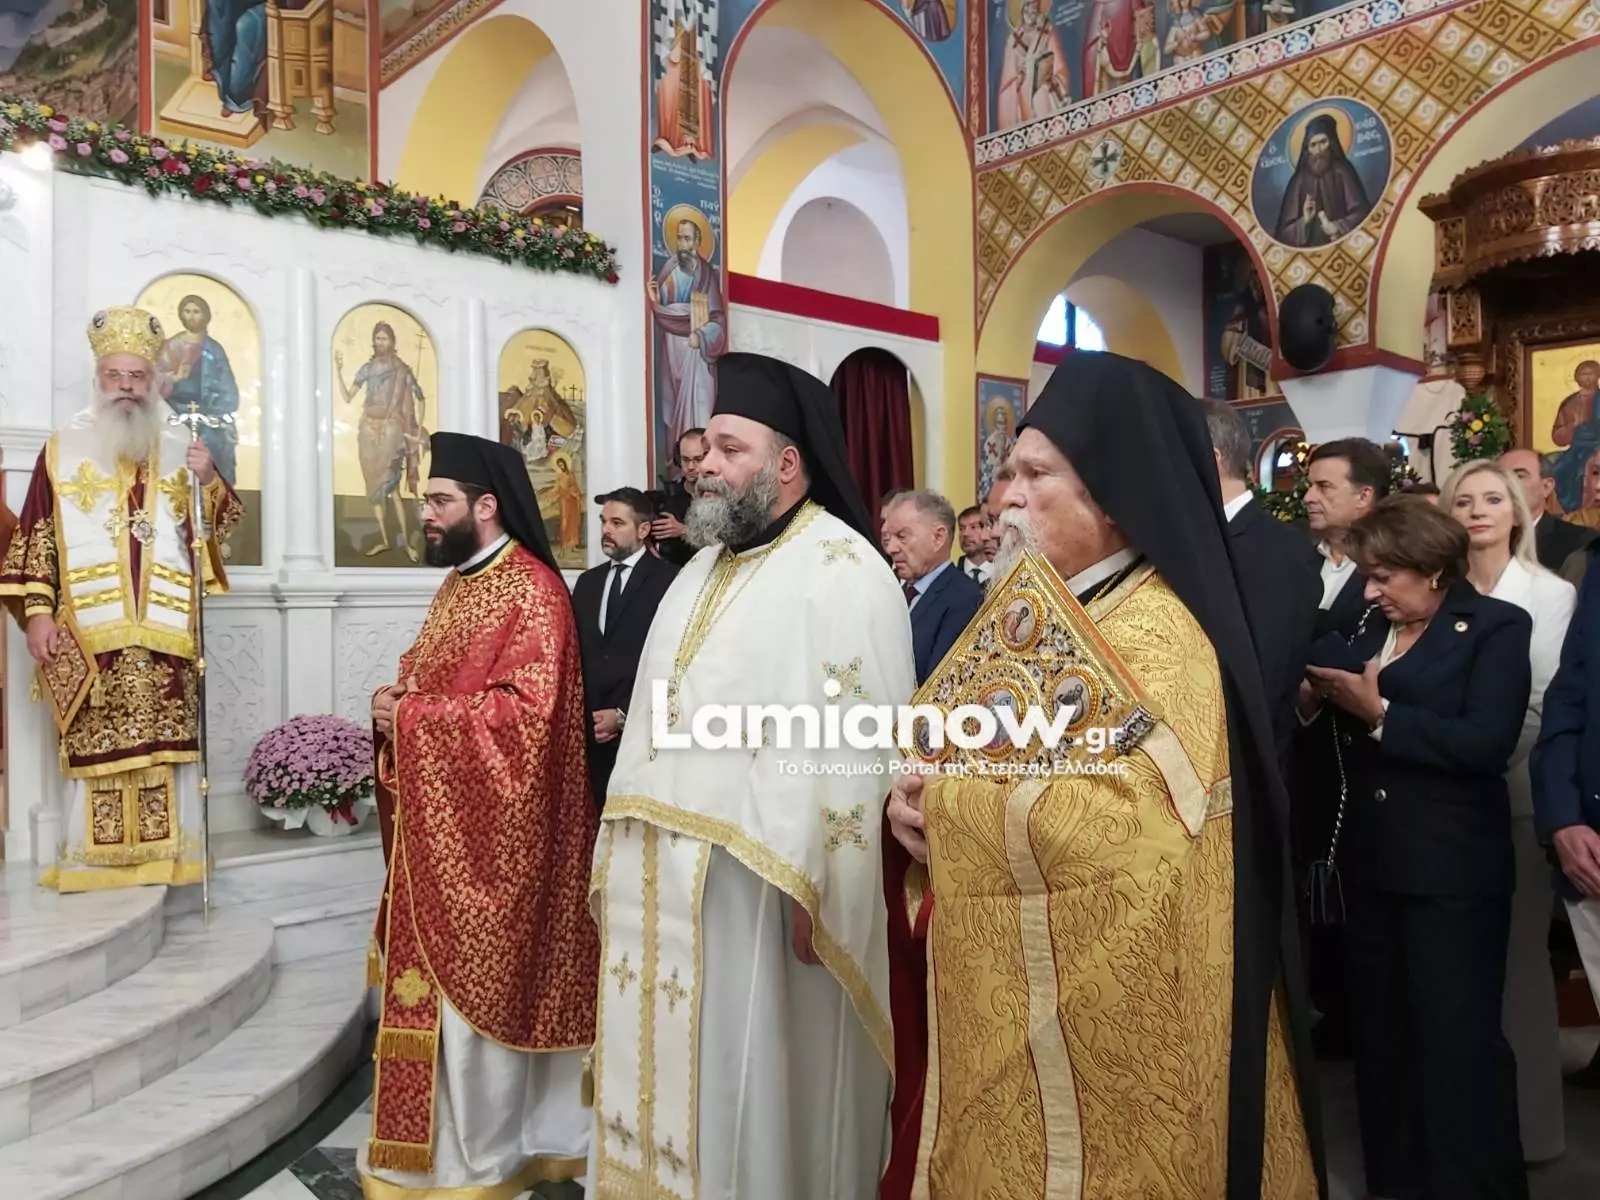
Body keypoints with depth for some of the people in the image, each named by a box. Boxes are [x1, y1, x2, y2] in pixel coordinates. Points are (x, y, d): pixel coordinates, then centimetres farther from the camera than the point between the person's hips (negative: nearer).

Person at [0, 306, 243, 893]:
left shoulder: (182, 446, 12)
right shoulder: (63, 447, 8)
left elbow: (218, 524, 9)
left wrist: (208, 481, -11)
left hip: (165, 630, 1)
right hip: (90, 631, -1)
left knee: (168, 745, 1)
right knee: (96, 749, 0)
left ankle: (169, 853, 9)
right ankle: (92, 859, 9)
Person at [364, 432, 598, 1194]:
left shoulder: (532, 590, -17)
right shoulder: (457, 584, 13)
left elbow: (524, 710, -25)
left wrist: (410, 716, -19)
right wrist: (394, 701, -1)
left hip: (487, 825, -9)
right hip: (436, 818, 9)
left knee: (475, 982, 1)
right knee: (441, 977, 17)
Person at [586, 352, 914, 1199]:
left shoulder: (840, 568, -12)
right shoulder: (703, 569, 16)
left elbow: (858, 742, -19)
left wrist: (801, 887, -21)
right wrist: (618, 855, 15)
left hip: (755, 882, -8)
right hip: (662, 880, 8)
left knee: (749, 1090, 6)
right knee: (670, 1078, 17)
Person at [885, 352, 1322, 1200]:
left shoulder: (1156, 628, -16)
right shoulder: (1033, 615, 10)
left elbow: (1123, 819, -29)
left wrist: (948, 799, -18)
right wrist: (916, 797, -9)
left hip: (1102, 996, -8)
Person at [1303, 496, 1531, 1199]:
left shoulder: (1496, 627, -5)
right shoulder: (1371, 632, 12)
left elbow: (1487, 743, -18)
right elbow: (1351, 737, 11)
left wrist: (1379, 714, -19)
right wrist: (1321, 701, -8)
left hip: (1451, 869, -6)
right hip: (1370, 862, 6)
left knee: (1457, 1034, 1)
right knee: (1380, 1030, 15)